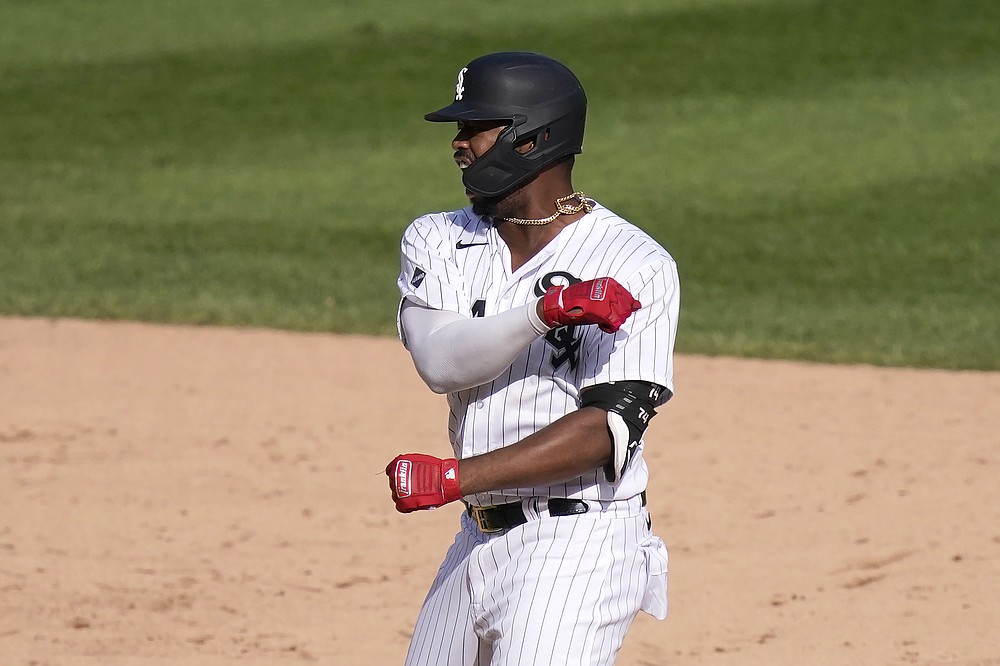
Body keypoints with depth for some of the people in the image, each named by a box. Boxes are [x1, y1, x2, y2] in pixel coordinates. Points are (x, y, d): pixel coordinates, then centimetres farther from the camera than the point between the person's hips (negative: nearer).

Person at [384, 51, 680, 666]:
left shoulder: (637, 266, -10)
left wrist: (458, 476, -24)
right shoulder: (437, 242, 7)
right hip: (479, 540, 7)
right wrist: (548, 312, -28)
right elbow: (439, 360, -12)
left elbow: (608, 430, -18)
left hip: (581, 546, -7)